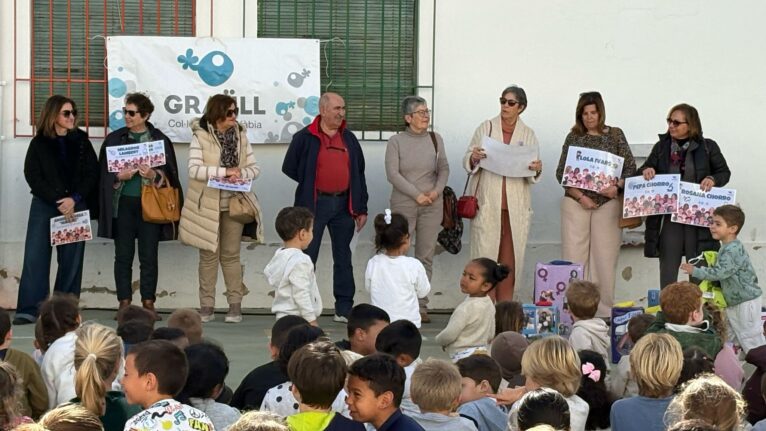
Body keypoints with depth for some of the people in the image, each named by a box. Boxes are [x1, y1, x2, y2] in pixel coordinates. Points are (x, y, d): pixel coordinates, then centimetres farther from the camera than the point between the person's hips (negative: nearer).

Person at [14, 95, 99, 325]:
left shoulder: (81, 141, 8)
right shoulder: (39, 144, 4)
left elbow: (92, 174, 4)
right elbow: (32, 176, -2)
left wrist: (74, 199, -10)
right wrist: (57, 202, -12)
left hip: (75, 206, 1)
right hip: (44, 206, -1)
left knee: (71, 260, -1)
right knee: (35, 256, -9)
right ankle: (29, 309, -10)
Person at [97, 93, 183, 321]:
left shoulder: (160, 140, 4)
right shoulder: (114, 139, 7)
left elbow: (169, 174, 4)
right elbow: (104, 173, 6)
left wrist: (154, 175, -15)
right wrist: (119, 176, -13)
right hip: (123, 203, 1)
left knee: (149, 256, 1)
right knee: (123, 255, 3)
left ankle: (148, 304, 7)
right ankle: (124, 303, 8)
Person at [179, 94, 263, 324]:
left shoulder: (240, 136, 5)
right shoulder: (200, 137, -7)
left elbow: (254, 168, 6)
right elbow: (194, 169, -17)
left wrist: (241, 173, -16)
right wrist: (224, 171, -23)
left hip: (233, 205, 2)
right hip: (207, 206, -2)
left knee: (231, 255, 6)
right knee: (209, 255, 5)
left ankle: (235, 305, 10)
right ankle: (207, 306, 12)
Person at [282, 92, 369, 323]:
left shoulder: (349, 139, 11)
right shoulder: (305, 138, -3)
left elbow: (359, 174, 13)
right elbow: (289, 167, 2)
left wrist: (361, 208, 9)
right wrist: (310, 186, 3)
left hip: (343, 204, 4)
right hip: (315, 204, -4)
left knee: (343, 257, 7)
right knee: (307, 257, -1)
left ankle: (344, 309, 12)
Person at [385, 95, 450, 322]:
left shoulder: (435, 139, 8)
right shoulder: (396, 141, -2)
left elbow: (444, 169, 10)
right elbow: (392, 174, -8)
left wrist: (437, 190, -8)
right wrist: (417, 195, -13)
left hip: (432, 204, 3)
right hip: (403, 204, -3)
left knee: (426, 256, 3)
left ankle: (421, 306, 6)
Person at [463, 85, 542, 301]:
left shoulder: (528, 135, 8)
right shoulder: (486, 128, 5)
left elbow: (532, 177, 8)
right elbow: (467, 162, 4)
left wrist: (537, 170, -14)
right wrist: (473, 158, -18)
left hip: (516, 207, 1)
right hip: (487, 204, -1)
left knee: (509, 258, 3)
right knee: (485, 254, -4)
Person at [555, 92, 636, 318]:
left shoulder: (615, 135, 7)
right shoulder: (573, 138, 7)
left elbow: (630, 167, 5)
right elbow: (561, 172, 4)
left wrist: (617, 187, -14)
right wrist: (580, 196, -8)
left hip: (607, 204, 0)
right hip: (576, 203, 0)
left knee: (605, 257, -1)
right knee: (574, 256, -4)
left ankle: (603, 311, 4)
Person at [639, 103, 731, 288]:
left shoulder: (708, 147, 1)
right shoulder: (661, 147, 8)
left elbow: (724, 172, 7)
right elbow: (645, 169, 15)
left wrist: (713, 180, -14)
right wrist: (646, 170, -9)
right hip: (669, 215, 2)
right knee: (668, 265, 3)